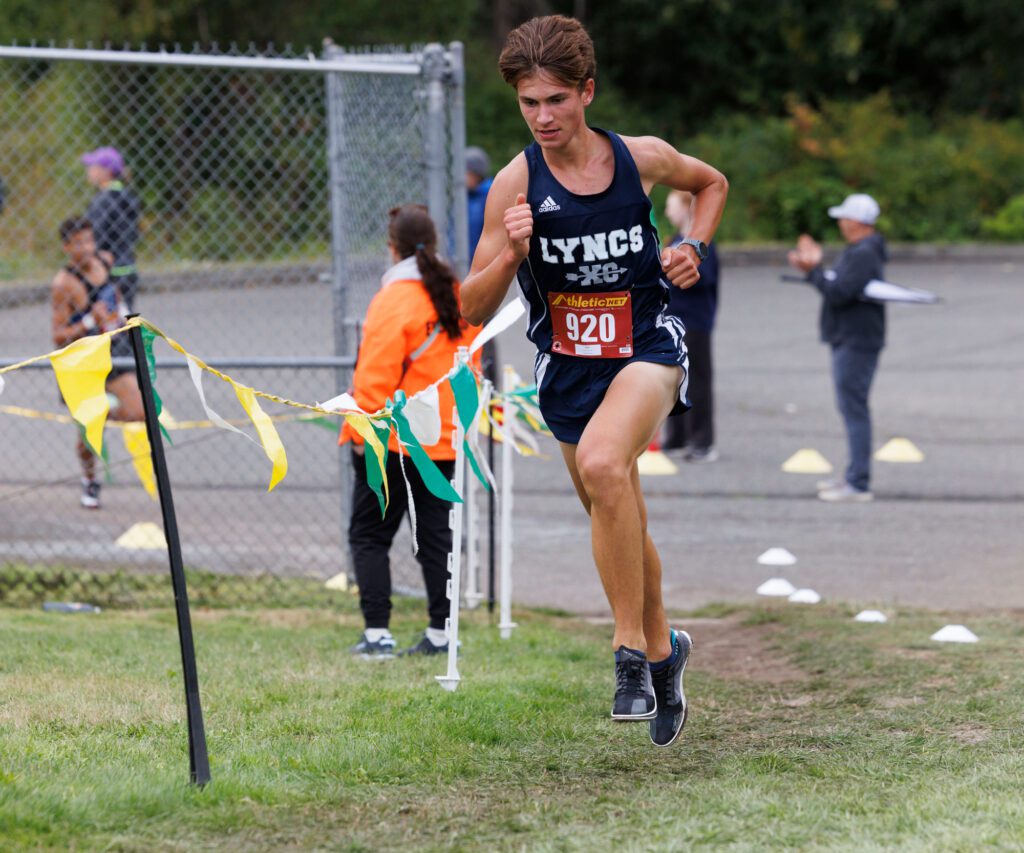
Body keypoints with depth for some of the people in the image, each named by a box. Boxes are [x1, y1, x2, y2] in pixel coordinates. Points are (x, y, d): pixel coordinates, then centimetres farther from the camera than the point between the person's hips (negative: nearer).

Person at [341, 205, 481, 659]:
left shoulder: (394, 298, -15)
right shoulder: (459, 297, 7)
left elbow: (375, 375, -17)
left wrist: (361, 432, -10)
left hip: (393, 439, -7)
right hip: (443, 441, 7)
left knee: (369, 535, 2)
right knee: (435, 535, 12)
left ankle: (377, 633, -4)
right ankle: (440, 633, 12)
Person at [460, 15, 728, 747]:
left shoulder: (643, 159, -7)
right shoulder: (516, 184, -10)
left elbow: (712, 183, 17)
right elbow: (473, 311, -8)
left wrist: (694, 248, 0)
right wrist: (509, 254, -26)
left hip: (647, 348, -3)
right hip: (568, 364, 3)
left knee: (602, 463, -32)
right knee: (620, 530, 15)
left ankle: (632, 652, -23)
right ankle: (663, 649, 42)